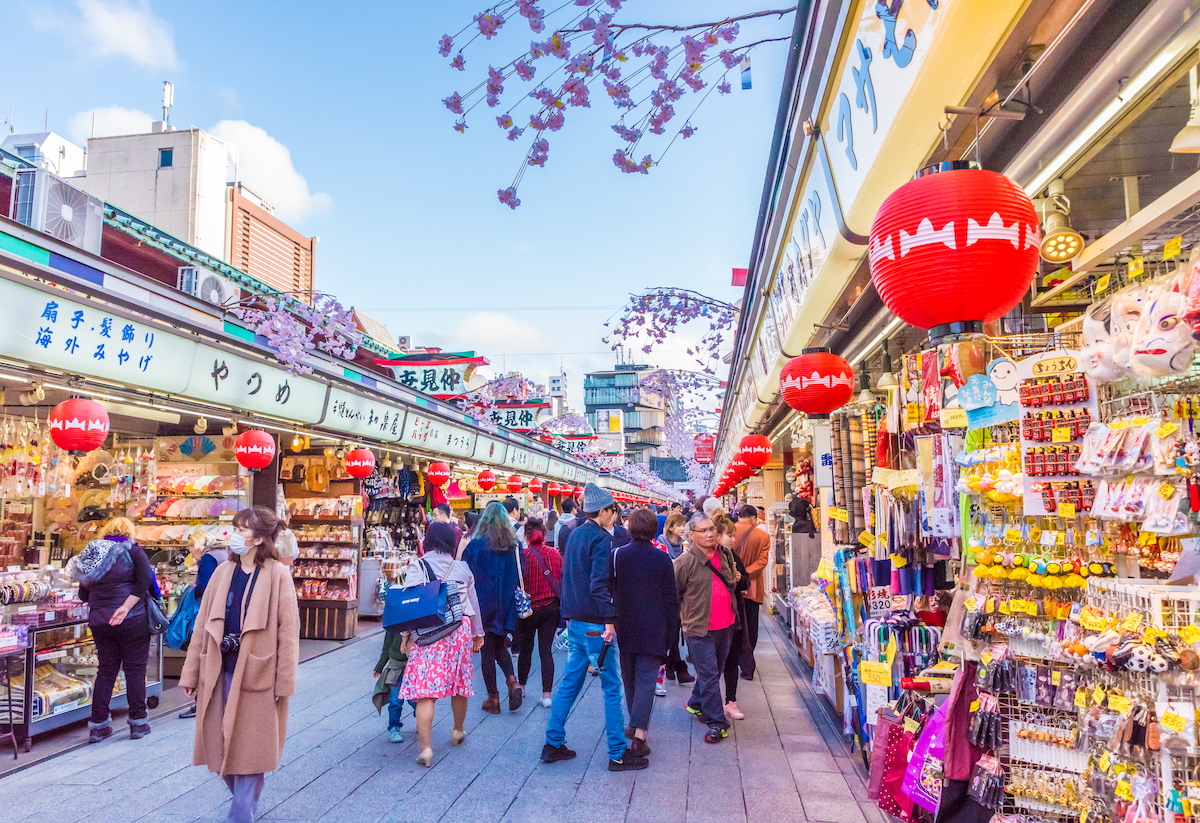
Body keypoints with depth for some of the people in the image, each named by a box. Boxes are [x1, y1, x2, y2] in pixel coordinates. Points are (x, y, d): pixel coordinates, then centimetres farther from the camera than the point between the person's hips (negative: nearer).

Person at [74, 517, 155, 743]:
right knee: (135, 669, 4)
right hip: (132, 621, -4)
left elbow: (84, 594, 12)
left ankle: (98, 725, 16)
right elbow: (145, 579, -19)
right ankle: (138, 722, 10)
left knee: (106, 669, 13)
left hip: (99, 622, 5)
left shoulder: (91, 553, 9)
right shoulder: (132, 550, -4)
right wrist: (126, 606, -19)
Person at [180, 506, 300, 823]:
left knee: (249, 748, 2)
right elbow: (203, 624, 10)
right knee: (221, 747, 13)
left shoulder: (277, 575, -9)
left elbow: (288, 630, -10)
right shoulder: (223, 573, 7)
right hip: (221, 675, 6)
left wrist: (284, 681, -11)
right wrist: (191, 673, 8)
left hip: (256, 676, -5)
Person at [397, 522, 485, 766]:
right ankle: (458, 731, 38)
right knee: (459, 682, 18)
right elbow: (473, 603, 14)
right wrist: (478, 633, 24)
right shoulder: (462, 568, 8)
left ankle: (425, 747, -9)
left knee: (425, 690, -3)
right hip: (459, 629, 3)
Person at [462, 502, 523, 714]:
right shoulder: (514, 544, -3)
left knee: (487, 648, 8)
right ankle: (512, 681, -1)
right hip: (507, 604, 3)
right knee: (500, 644, 20)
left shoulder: (476, 544, -10)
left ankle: (493, 698, 13)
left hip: (483, 602, -3)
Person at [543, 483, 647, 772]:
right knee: (612, 687, 1)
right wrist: (609, 619, -22)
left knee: (569, 683, 15)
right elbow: (599, 583, -23)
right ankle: (617, 754, 7)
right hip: (595, 624, -8)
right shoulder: (601, 538, -15)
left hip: (574, 622, 8)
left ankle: (553, 744, 21)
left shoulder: (575, 534, 12)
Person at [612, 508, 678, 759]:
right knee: (646, 679, -1)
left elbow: (608, 593, 1)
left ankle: (635, 725, 28)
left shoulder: (616, 555, -3)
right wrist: (670, 633, 7)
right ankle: (639, 733, -11)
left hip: (625, 629, 2)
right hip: (653, 632, -2)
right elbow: (671, 599, -2)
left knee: (630, 678, 17)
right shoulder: (662, 559, -6)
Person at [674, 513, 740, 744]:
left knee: (715, 670, 19)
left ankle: (696, 704, 41)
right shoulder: (685, 562, -15)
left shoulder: (725, 554, 4)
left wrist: (734, 580, 6)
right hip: (699, 629, -6)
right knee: (709, 675, -4)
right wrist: (685, 619, -1)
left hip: (725, 625, 6)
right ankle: (717, 724, 5)